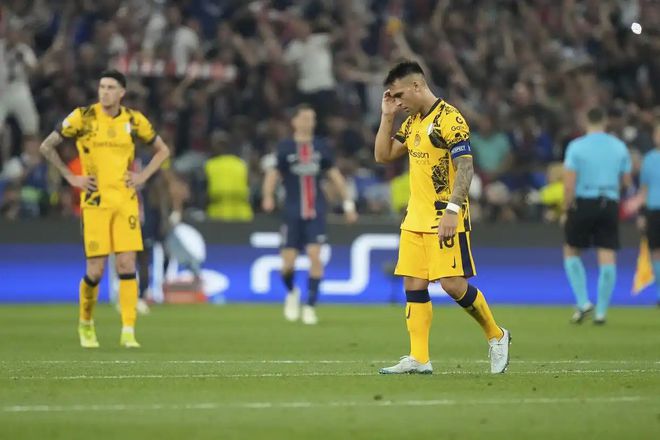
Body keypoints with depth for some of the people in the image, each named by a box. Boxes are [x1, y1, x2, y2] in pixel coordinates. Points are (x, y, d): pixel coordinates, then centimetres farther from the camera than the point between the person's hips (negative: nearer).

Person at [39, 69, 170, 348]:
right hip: (95, 201, -2)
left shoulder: (134, 120, 4)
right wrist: (70, 178, -2)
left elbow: (163, 150, 18)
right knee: (95, 271, -4)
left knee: (127, 266, -6)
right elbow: (47, 146, 3)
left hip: (126, 200, 2)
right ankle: (86, 323, 22)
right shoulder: (83, 117, -4)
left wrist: (143, 176, 4)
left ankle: (128, 333, -4)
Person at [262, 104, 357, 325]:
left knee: (314, 255, -14)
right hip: (292, 213, -1)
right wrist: (268, 196, -24)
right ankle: (291, 293, 31)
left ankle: (310, 306, -5)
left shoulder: (320, 147, 7)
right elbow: (273, 174, -5)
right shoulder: (284, 148, 0)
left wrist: (348, 203, 13)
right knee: (288, 262, -2)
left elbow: (334, 174, 15)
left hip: (316, 212, 1)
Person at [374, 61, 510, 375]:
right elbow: (383, 155, 18)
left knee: (453, 284, -10)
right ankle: (418, 359, 3)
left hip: (444, 218, -8)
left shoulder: (449, 118, -13)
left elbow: (465, 168, -18)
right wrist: (387, 116, 9)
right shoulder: (412, 122, 14)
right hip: (415, 219, 8)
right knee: (413, 285, 2)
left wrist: (453, 210, -25)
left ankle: (496, 337, 10)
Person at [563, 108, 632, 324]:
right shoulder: (619, 147, 4)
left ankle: (583, 302, 2)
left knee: (571, 252, 14)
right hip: (609, 205, 2)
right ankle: (601, 312, 1)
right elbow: (627, 181, 10)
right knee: (608, 258, 2)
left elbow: (569, 184, -10)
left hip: (583, 203, -2)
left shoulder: (576, 146, -6)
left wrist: (566, 210, -1)